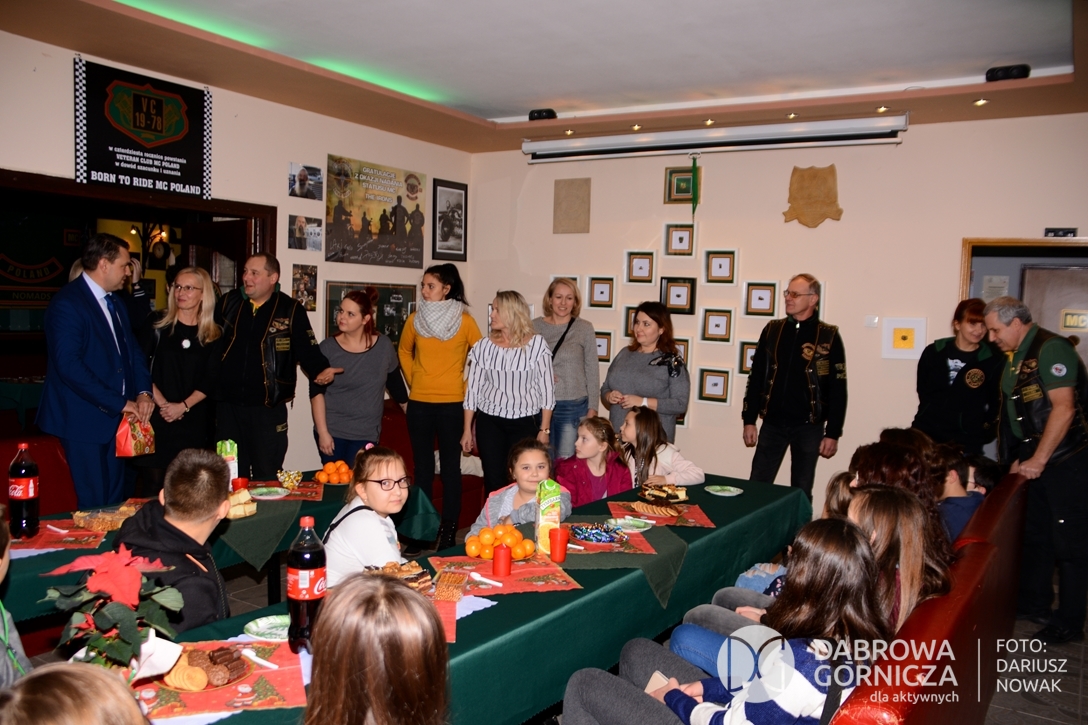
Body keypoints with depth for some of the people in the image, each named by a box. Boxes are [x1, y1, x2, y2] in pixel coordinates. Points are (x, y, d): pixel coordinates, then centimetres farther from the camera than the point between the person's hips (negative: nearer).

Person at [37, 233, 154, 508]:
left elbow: (132, 348, 14)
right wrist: (118, 403, -19)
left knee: (114, 500, 11)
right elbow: (68, 365, -22)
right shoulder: (67, 303, -14)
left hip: (116, 416, 8)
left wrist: (143, 391, -3)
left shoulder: (115, 301, 14)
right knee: (94, 505, -2)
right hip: (84, 418, -8)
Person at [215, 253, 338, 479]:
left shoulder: (290, 310, -2)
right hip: (227, 405, 3)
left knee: (267, 478, 5)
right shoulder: (228, 302, 8)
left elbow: (307, 350, -3)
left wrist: (320, 370, -22)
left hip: (268, 408, -3)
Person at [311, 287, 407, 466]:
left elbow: (395, 384, 10)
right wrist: (322, 432, -11)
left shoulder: (384, 346, -2)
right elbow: (317, 392, -5)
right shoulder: (327, 348, -4)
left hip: (366, 434, 0)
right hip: (331, 431, 0)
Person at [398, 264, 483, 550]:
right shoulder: (415, 319, 3)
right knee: (422, 467, 10)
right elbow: (405, 352, 19)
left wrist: (465, 386, 0)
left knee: (450, 467, 2)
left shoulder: (464, 320, -6)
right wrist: (413, 381, 11)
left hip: (452, 404, -3)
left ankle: (448, 531, 10)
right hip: (419, 403, 3)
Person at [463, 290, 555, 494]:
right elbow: (473, 389, 4)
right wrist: (467, 429, 4)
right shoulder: (483, 346, 0)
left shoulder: (537, 345, -7)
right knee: (493, 480, 4)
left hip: (525, 423, -2)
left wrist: (544, 429, -5)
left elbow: (547, 389, -4)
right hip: (489, 422, 2)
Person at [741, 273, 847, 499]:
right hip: (772, 424, 3)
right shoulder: (772, 330, 4)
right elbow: (756, 377, 7)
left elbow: (837, 390, -4)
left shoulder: (828, 337, -5)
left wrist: (833, 433, -7)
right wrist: (749, 420, 4)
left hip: (808, 427, -2)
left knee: (801, 493, 9)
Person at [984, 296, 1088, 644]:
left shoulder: (1050, 349, -16)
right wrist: (1021, 457, 11)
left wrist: (1038, 460, -19)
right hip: (1037, 459, 9)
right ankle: (1035, 605, 31)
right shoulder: (1017, 357, 12)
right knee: (1035, 534, 17)